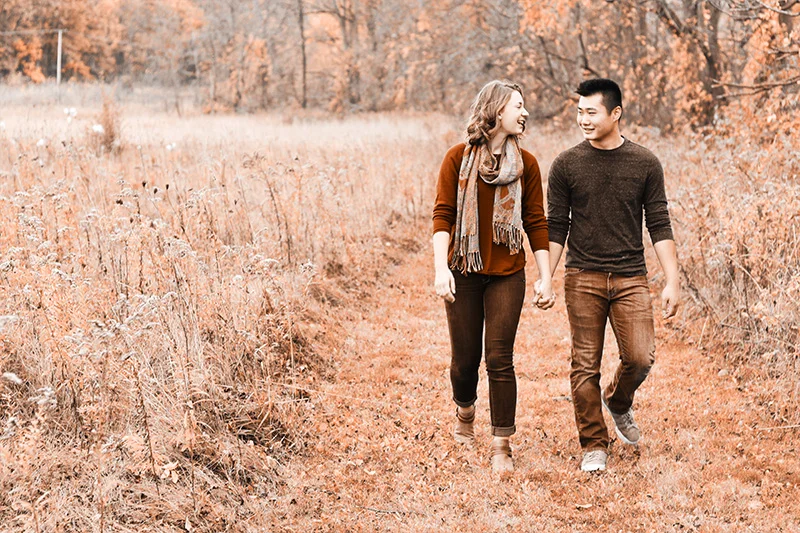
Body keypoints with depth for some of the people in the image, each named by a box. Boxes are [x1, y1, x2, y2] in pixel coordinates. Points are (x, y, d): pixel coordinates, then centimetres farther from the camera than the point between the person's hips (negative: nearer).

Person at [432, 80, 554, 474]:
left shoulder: (525, 163, 3)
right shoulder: (459, 158, -2)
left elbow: (536, 222, 5)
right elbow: (443, 215, -5)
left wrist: (546, 277, 1)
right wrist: (441, 269, -15)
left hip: (507, 275, 1)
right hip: (464, 271, -1)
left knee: (499, 359, -5)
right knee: (465, 357, 7)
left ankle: (502, 447, 3)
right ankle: (465, 414, 38)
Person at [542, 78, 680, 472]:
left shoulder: (644, 164, 2)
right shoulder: (566, 165, 2)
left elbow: (659, 226, 4)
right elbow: (556, 228, 5)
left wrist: (672, 281, -2)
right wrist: (545, 278, -1)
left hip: (630, 277, 0)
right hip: (582, 278, 0)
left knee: (640, 357, -9)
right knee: (585, 365, 0)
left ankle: (617, 403, 24)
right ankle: (594, 446, 13)